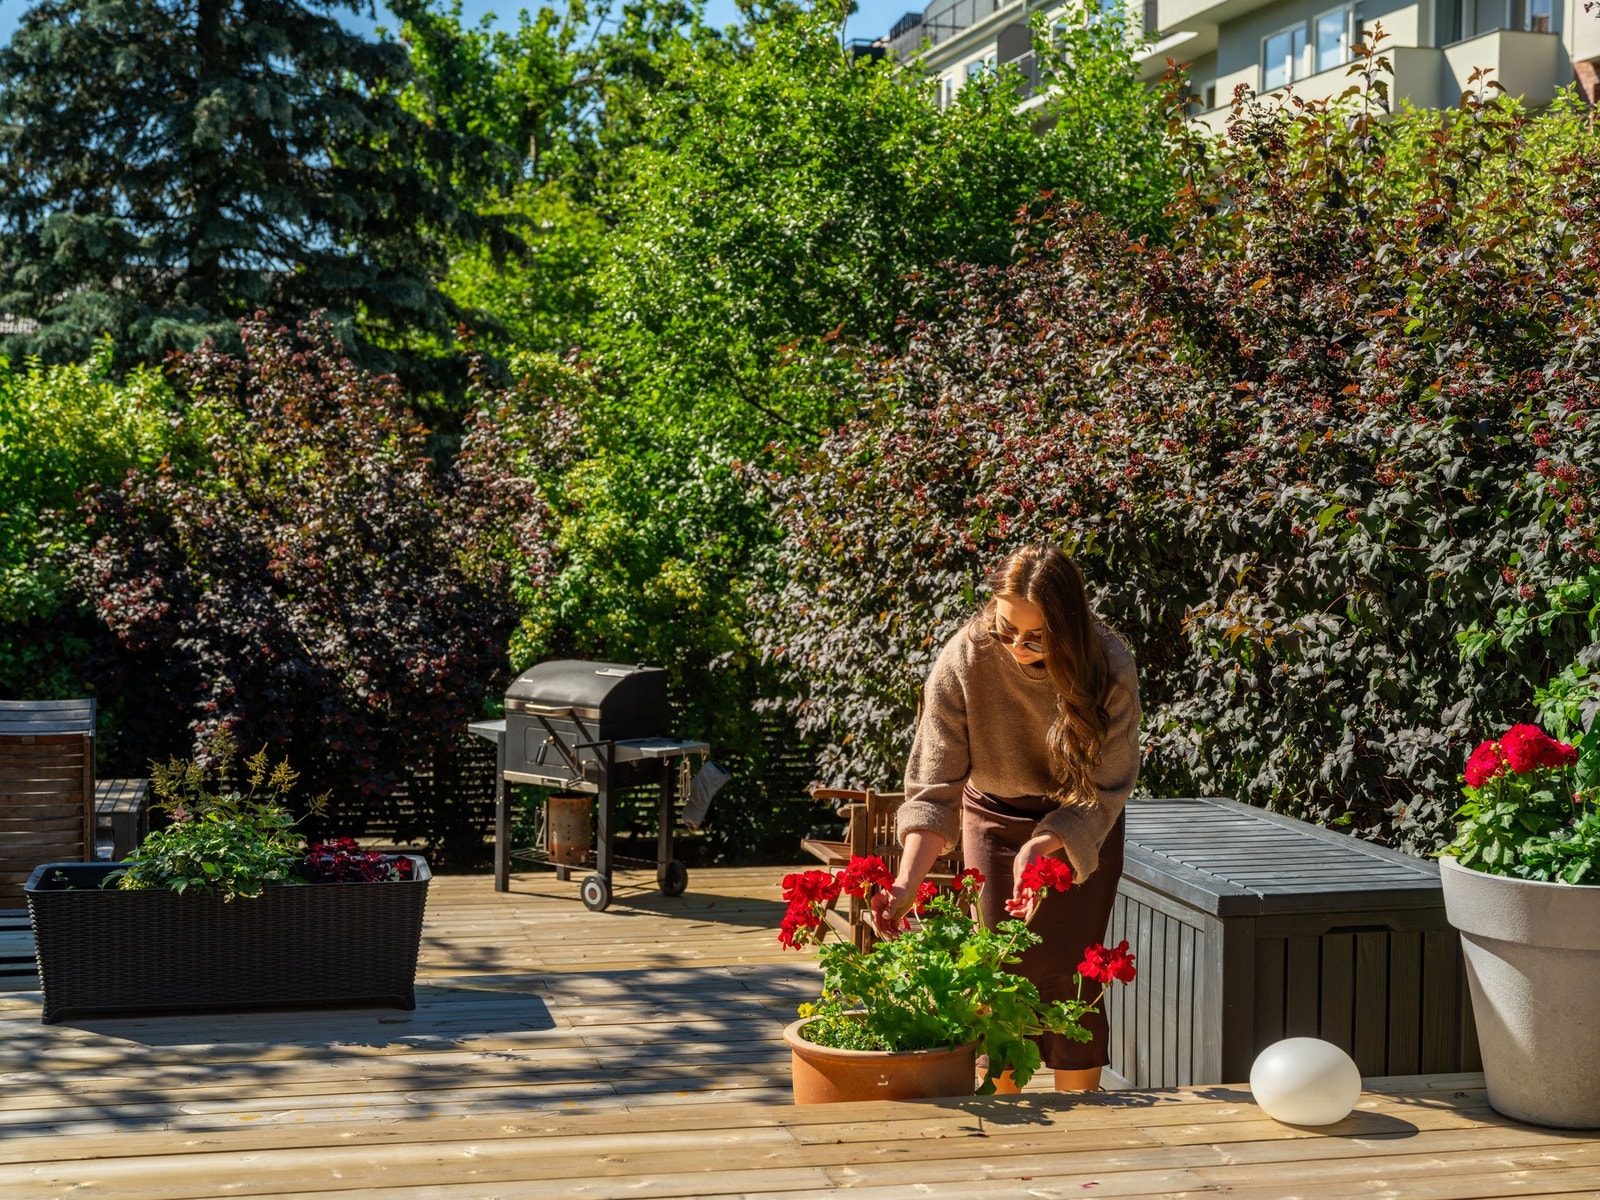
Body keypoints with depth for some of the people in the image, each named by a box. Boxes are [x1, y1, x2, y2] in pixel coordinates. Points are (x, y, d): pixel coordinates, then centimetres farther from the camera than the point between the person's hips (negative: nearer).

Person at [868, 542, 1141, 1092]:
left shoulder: (1108, 667, -27)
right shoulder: (965, 660, -26)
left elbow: (1105, 790, -21)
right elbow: (934, 787, -26)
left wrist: (1041, 848, -38)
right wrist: (907, 881, -39)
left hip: (1079, 830, -1)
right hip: (993, 818, 1)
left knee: (1066, 970, -6)